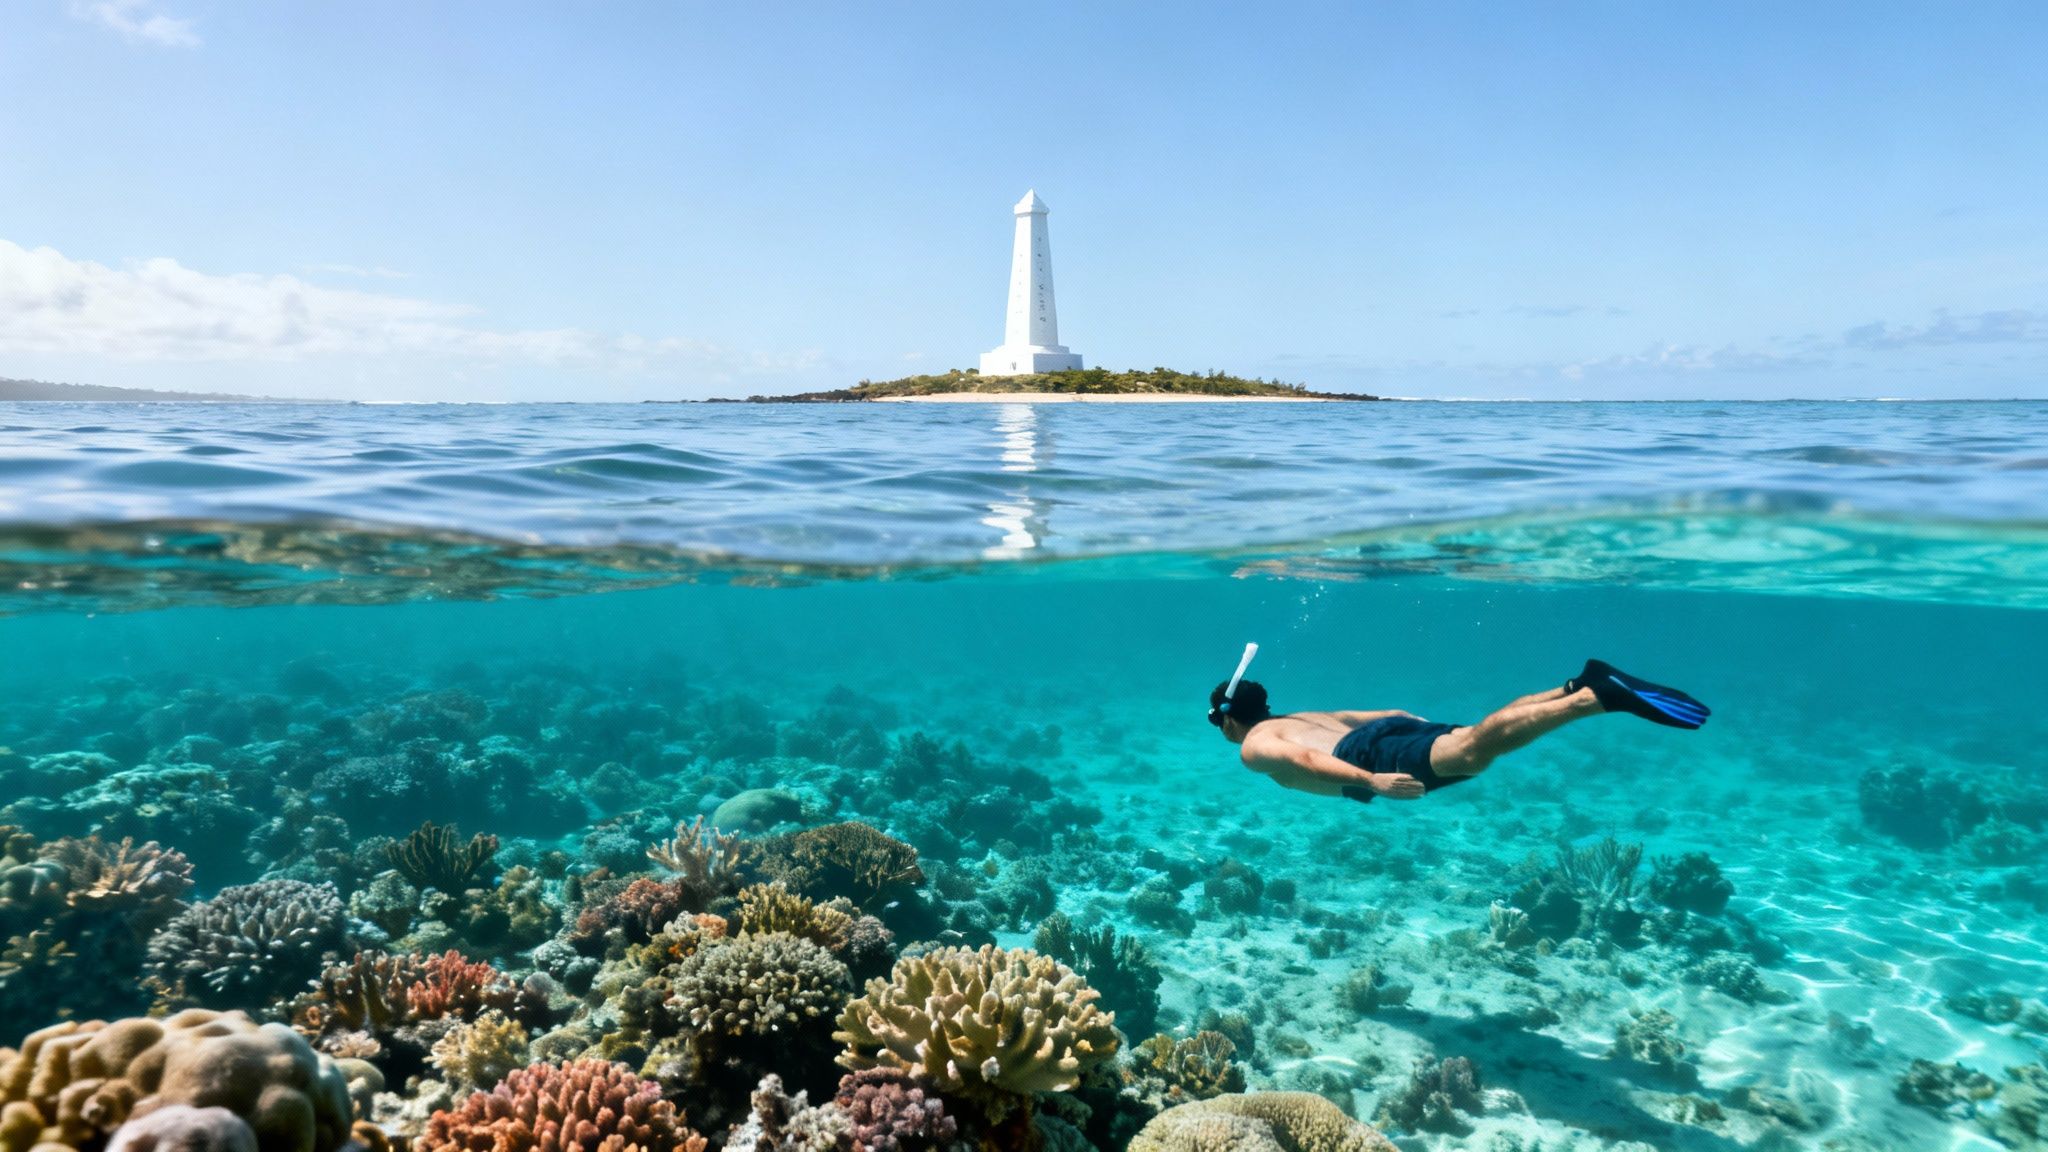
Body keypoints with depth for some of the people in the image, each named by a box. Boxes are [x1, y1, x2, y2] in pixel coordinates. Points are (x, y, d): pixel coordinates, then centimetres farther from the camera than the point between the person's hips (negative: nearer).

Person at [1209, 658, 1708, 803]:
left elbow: (1302, 759, -10)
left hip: (1371, 754, -9)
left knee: (1473, 751, -27)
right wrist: (1437, 737, 38)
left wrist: (1371, 780, -22)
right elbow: (1391, 713, 36)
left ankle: (1600, 696, -40)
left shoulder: (1253, 747, 14)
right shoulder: (1303, 718, 39)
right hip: (1393, 727, 9)